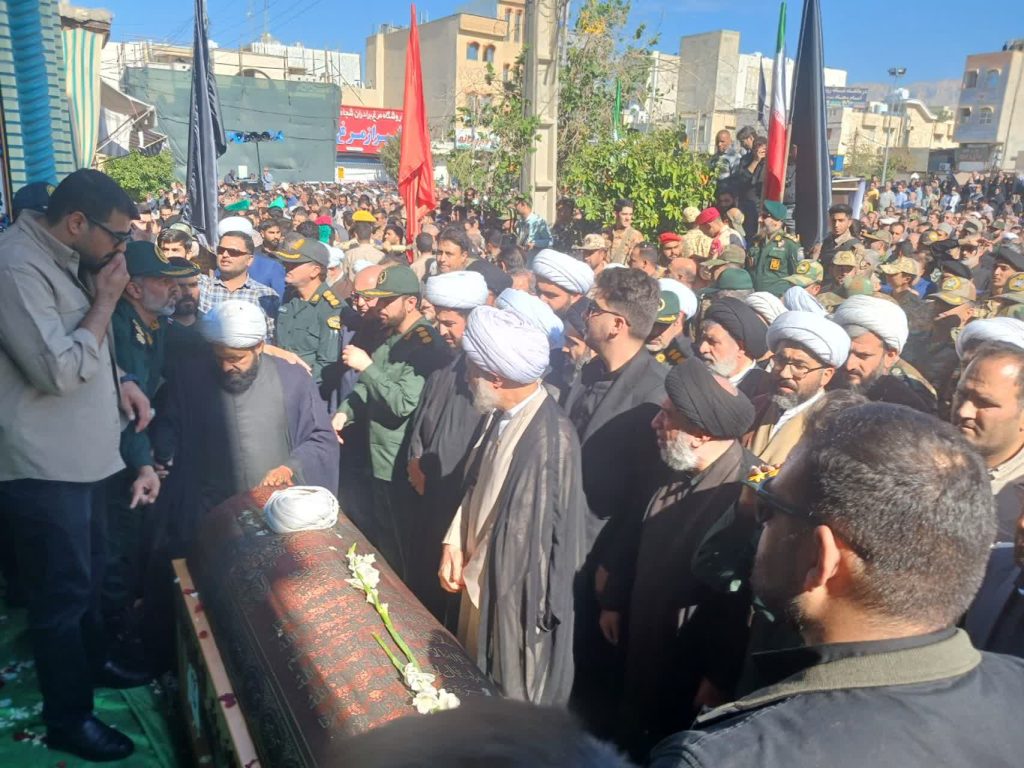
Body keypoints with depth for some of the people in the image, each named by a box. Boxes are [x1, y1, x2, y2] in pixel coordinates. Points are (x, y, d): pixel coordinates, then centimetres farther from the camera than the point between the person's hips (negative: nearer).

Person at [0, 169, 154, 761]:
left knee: (91, 571, 24)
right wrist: (106, 299, -17)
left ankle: (92, 661, 45)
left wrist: (121, 381, 6)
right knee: (63, 591, 4)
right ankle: (69, 718, 21)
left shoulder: (67, 258, 9)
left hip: (80, 453, 9)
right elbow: (60, 371, -25)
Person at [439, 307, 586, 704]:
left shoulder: (550, 438, -29)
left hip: (514, 596, -8)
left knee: (508, 698, 15)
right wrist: (455, 542, -3)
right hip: (483, 579, 8)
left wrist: (475, 573, -11)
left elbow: (529, 534, -22)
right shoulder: (504, 415, -4)